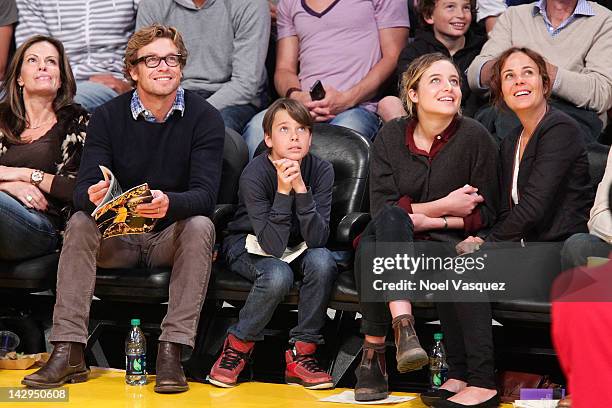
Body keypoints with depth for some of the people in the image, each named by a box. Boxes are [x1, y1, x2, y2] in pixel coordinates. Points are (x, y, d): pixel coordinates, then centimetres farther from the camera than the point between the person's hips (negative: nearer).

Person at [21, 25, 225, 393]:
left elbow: (205, 195, -20)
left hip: (173, 235, -1)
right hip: (119, 237, 2)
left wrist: (169, 203, -43)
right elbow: (83, 191, -12)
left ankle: (172, 352, -33)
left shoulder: (205, 118, -9)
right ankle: (68, 352, -30)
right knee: (80, 223, -25)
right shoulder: (108, 117, -4)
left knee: (201, 226, -31)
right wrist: (91, 196, -38)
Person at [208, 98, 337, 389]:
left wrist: (300, 188, -34)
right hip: (248, 247, -3)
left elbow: (317, 239, -24)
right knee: (278, 275, -35)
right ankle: (237, 347, -9)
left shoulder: (321, 170, -14)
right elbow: (273, 246, -30)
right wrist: (283, 190, -38)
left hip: (296, 249, 4)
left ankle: (300, 355, -16)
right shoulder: (255, 174, -24)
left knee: (322, 261, -29)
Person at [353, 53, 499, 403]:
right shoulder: (391, 136, 5)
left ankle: (374, 350, -27)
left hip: (447, 244, -2)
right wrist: (444, 206, -13)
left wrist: (425, 219, -12)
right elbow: (382, 207, -4)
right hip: (394, 242, 2)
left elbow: (485, 214, -2)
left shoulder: (475, 137, -1)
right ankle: (403, 328, -43)